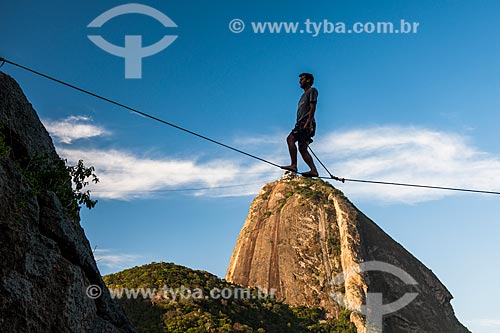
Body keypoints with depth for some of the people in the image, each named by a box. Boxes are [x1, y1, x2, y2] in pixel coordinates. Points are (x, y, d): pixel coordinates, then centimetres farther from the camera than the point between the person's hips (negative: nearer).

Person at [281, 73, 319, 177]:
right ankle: (313, 170, -8)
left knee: (290, 138, -23)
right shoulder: (304, 95, 32)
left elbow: (312, 107, -10)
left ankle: (294, 165, -30)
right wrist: (298, 125, 21)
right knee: (302, 149, -1)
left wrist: (308, 122, -21)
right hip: (301, 124, 9)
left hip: (307, 123, -9)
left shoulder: (312, 91, 4)